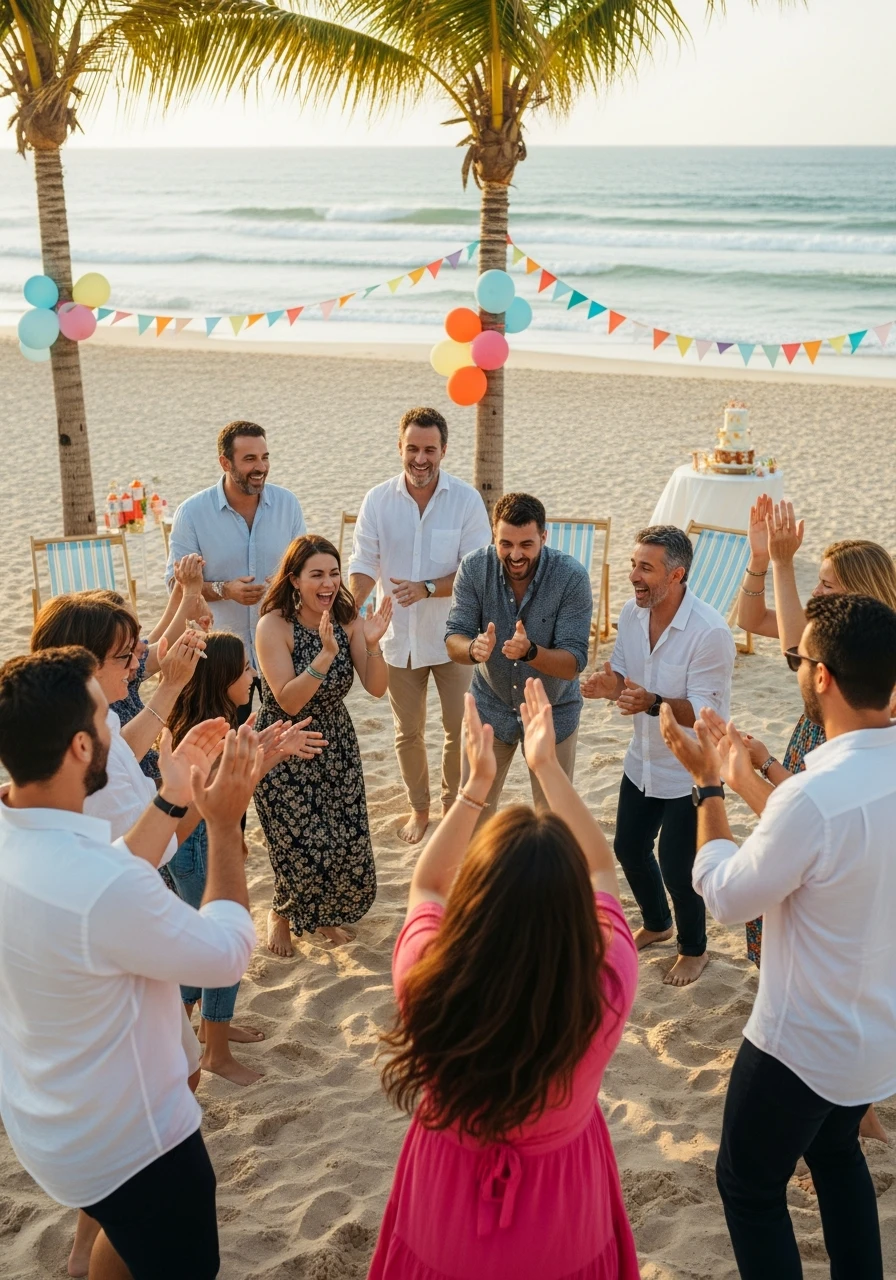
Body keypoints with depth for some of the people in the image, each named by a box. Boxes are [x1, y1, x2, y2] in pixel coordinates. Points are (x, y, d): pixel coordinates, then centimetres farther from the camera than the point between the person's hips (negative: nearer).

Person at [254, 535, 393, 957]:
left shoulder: (348, 619, -8)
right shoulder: (274, 626, -20)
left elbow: (376, 688, -10)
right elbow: (289, 702, -26)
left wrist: (372, 644, -28)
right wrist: (326, 653, -36)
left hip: (336, 744, 4)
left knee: (348, 842, 3)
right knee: (303, 844, -2)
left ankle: (325, 915, 33)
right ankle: (281, 915, 31)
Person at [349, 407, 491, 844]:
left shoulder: (467, 500, -11)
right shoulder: (378, 500, -5)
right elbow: (363, 563, -7)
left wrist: (427, 588, -27)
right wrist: (350, 604, -27)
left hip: (452, 637, -2)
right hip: (400, 635, 2)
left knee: (459, 730, 8)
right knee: (408, 733, 16)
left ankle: (453, 807, 32)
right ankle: (419, 808, 36)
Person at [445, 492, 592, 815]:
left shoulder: (572, 577, -24)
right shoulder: (474, 567, -18)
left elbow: (574, 663, -26)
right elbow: (453, 641, -17)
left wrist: (530, 651, -46)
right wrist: (474, 649, -41)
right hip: (491, 706, 2)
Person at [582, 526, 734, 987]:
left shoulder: (710, 632, -27)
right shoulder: (632, 612, -7)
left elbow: (702, 712, -26)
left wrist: (651, 703, -42)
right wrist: (610, 682, -19)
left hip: (690, 771, -7)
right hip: (642, 762, 7)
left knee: (676, 865, 3)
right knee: (628, 847, 19)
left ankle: (694, 948, 32)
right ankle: (656, 923, 47)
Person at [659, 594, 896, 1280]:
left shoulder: (813, 798, -35)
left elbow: (727, 896, -19)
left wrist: (708, 784, -9)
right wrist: (751, 779, 10)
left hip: (806, 1044, -7)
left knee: (749, 1183, 17)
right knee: (837, 1150, 32)